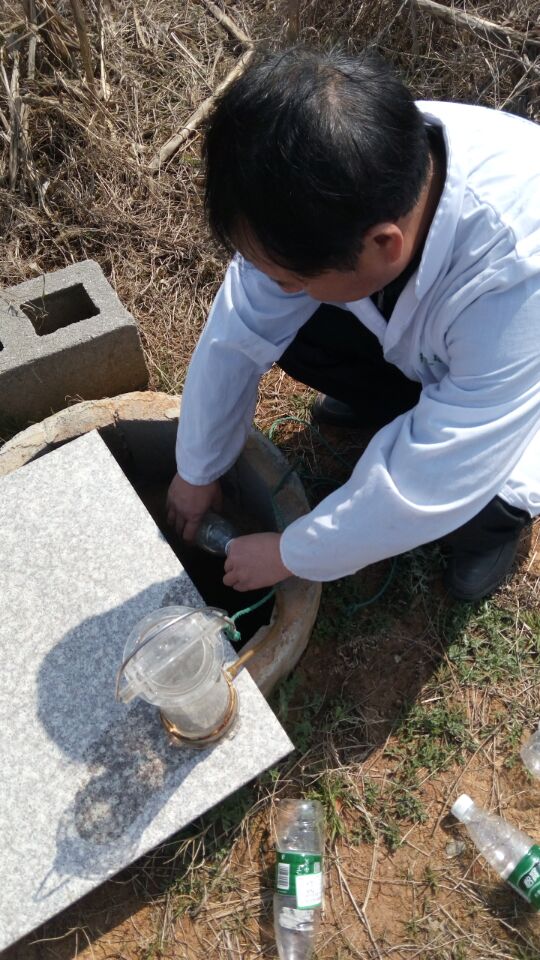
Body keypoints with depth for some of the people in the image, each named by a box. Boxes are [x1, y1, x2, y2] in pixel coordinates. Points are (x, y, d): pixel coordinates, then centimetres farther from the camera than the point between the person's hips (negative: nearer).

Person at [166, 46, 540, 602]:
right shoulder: (338, 188, -28)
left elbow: (423, 488, -35)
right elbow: (236, 336, -18)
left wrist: (289, 554, -20)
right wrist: (197, 472, -6)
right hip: (422, 341, 5)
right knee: (276, 322, -16)